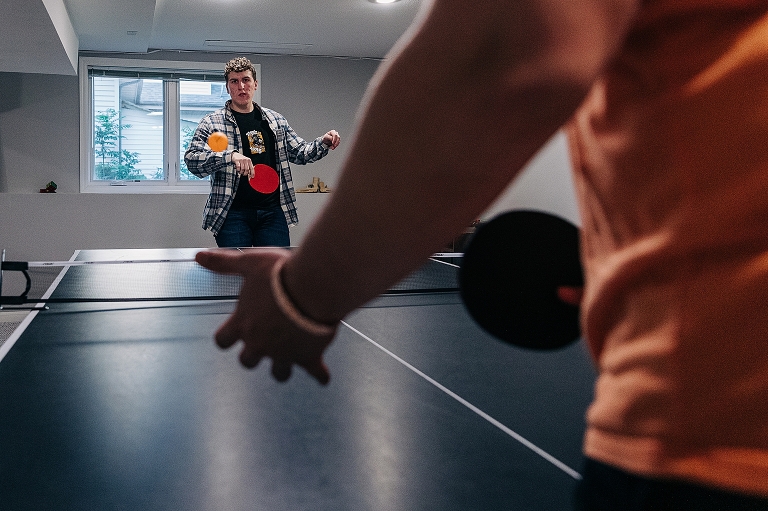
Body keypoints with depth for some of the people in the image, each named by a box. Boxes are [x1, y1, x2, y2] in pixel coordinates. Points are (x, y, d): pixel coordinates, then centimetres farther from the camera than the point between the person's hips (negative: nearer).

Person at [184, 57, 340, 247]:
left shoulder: (276, 120, 13)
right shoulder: (212, 123, 1)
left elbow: (300, 152, 20)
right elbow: (191, 158, -11)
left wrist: (323, 143, -1)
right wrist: (230, 156, -27)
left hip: (273, 212, 3)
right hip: (233, 215, -3)